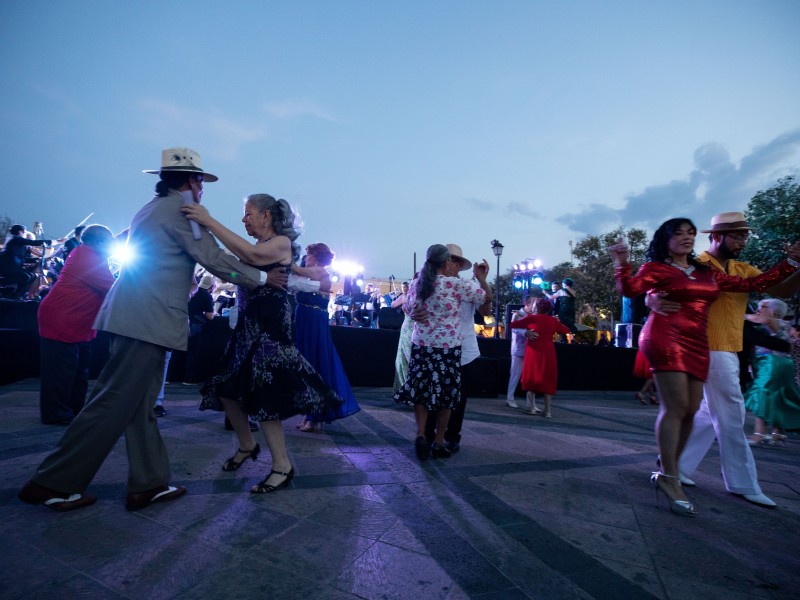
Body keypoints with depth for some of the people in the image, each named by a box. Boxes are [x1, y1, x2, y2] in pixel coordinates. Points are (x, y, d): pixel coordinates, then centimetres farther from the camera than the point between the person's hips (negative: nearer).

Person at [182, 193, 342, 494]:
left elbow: (253, 256, -25)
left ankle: (282, 466, 7)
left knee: (263, 395, -8)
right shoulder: (260, 247, 15)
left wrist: (210, 222, -25)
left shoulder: (282, 242, -8)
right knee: (226, 389, 13)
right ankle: (247, 445, 34)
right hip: (248, 325, 9)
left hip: (270, 327, -9)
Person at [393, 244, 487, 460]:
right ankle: (438, 442, 17)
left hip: (421, 346, 4)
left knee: (421, 393, 14)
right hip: (448, 349, -4)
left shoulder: (416, 283, 3)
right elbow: (486, 297, 0)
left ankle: (421, 435, 1)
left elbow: (407, 309, 18)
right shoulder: (456, 284, -12)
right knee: (447, 396, 10)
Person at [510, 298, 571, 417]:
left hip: (533, 352, -2)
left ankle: (532, 408, 7)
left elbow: (513, 325, 2)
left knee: (531, 378, 8)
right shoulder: (553, 320, 6)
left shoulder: (531, 318, -3)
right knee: (548, 380, 9)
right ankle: (548, 410, 8)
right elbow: (566, 330, 19)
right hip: (548, 353, 3)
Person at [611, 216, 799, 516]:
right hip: (666, 339, -7)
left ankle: (666, 470, 18)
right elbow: (631, 289, -16)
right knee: (675, 407, -12)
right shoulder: (656, 268, 0)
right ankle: (669, 478, -3)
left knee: (689, 410, 5)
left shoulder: (707, 273, 20)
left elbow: (751, 283, 24)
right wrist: (622, 263, -31)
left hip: (697, 344, 7)